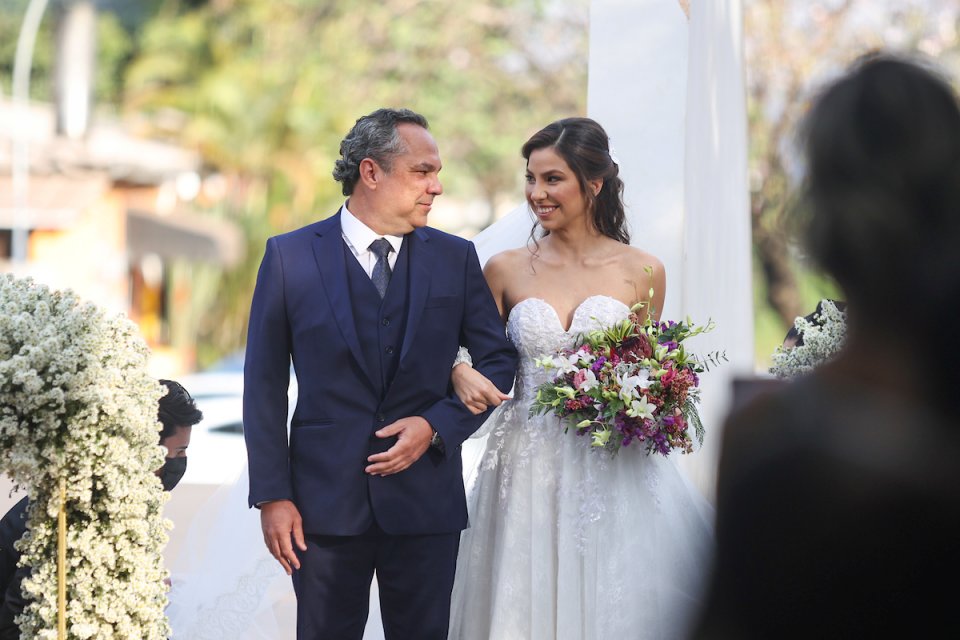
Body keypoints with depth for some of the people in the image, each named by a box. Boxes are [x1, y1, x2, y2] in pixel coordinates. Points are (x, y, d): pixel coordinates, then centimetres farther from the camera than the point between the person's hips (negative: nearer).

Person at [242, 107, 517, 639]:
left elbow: (497, 359, 8)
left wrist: (437, 425, -8)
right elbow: (264, 386, 0)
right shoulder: (290, 257, 0)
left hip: (426, 501, 2)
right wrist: (271, 496, -5)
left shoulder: (455, 258, 5)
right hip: (325, 504, -1)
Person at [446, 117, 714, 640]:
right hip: (527, 472, 1)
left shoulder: (641, 271, 2)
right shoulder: (505, 270, 5)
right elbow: (478, 359, 11)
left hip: (614, 471, -1)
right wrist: (461, 374, -10)